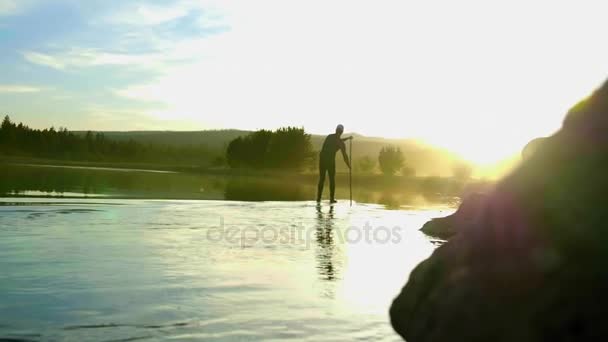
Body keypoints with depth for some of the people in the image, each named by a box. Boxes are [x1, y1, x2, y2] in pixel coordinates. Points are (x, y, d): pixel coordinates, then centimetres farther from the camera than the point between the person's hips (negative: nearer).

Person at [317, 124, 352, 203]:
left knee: (321, 179, 12)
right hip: (330, 160, -4)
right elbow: (345, 156, -1)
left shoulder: (329, 136, 14)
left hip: (322, 159, 4)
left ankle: (319, 198, 9)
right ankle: (332, 199, 6)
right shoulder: (341, 143, -2)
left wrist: (347, 138, 38)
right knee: (332, 180, 8)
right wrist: (349, 166, 12)